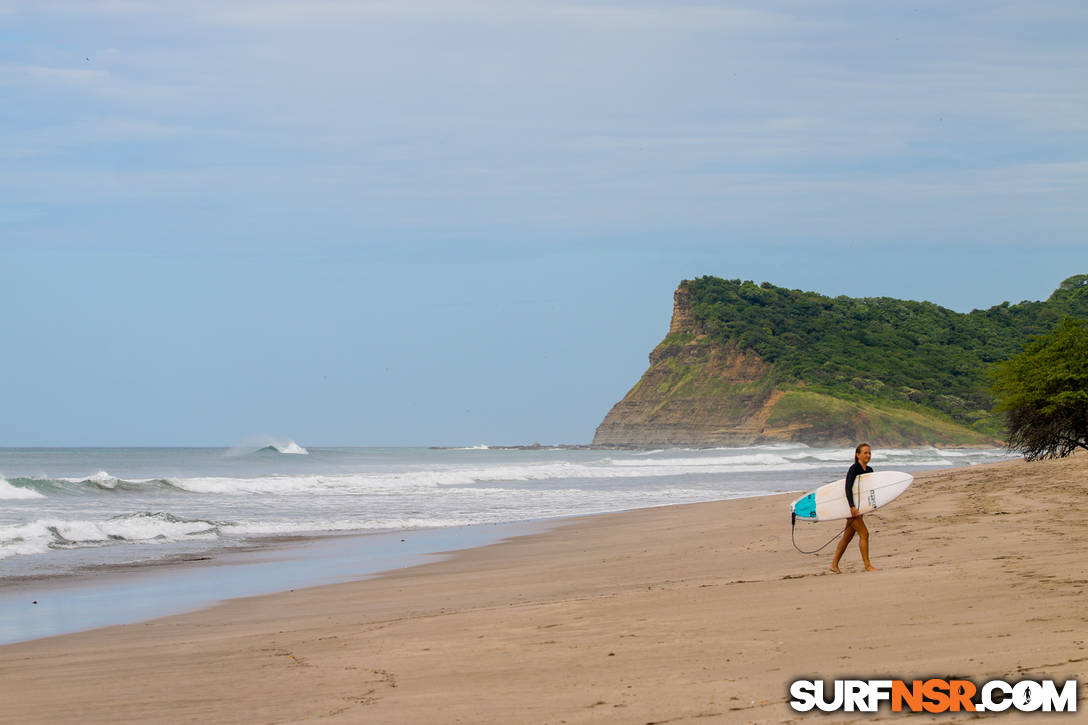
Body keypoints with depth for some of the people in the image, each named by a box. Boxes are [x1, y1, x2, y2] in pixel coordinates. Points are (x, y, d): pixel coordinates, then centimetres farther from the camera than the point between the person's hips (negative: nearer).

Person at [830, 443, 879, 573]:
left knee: (847, 537, 11)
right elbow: (848, 488, -23)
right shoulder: (853, 469, -14)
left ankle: (834, 565, 18)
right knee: (864, 533, -12)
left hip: (859, 506, 8)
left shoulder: (869, 470, 10)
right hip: (850, 505, -8)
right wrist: (852, 506, -32)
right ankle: (867, 565, -8)